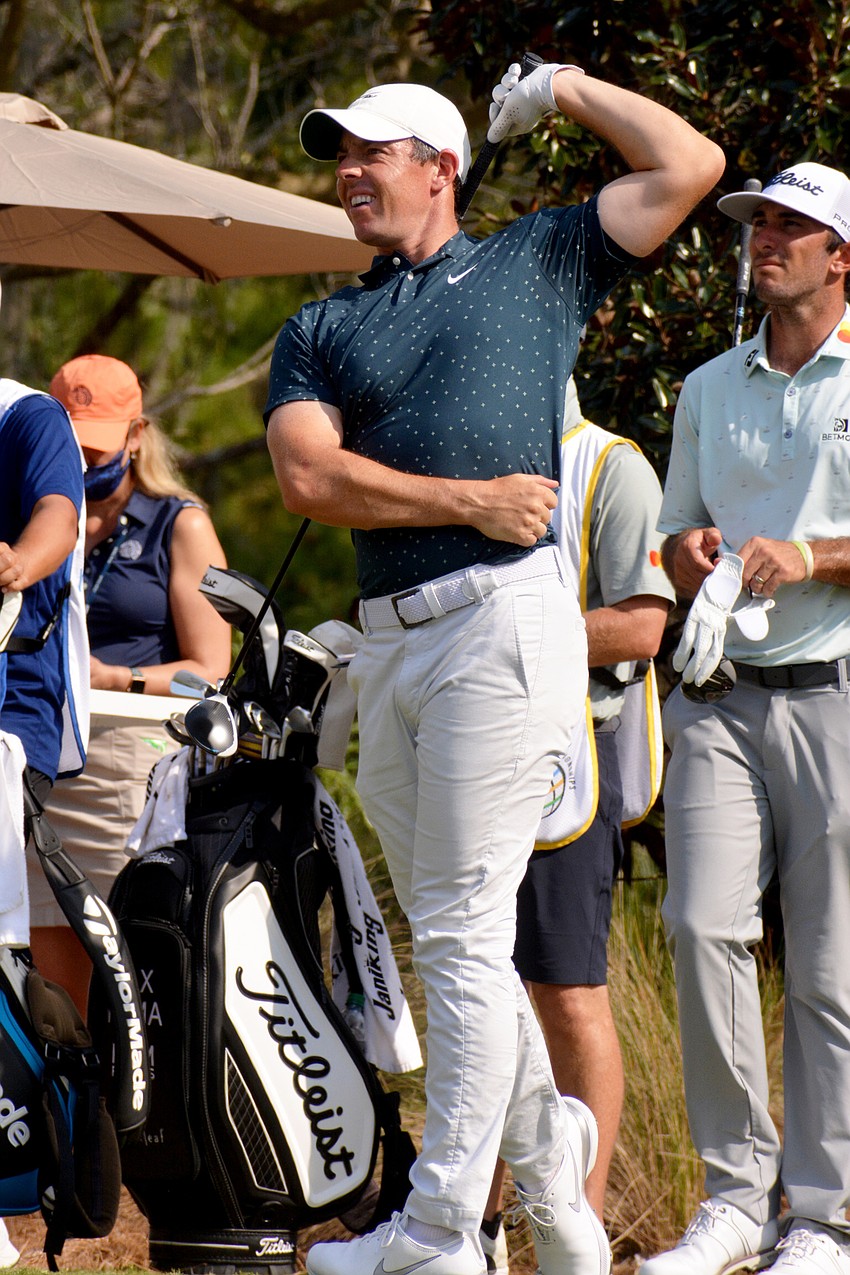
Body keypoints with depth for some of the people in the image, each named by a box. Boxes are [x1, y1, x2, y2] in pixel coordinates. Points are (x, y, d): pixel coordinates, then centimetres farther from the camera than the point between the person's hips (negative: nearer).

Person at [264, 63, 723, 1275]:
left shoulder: (535, 262, 12)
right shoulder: (319, 330, 19)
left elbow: (688, 165, 8)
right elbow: (308, 474, 2)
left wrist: (565, 88, 14)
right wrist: (472, 501, -7)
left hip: (504, 619, -6)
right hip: (385, 641, 6)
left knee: (464, 937, -8)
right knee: (445, 936, 10)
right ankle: (553, 1178, 22)